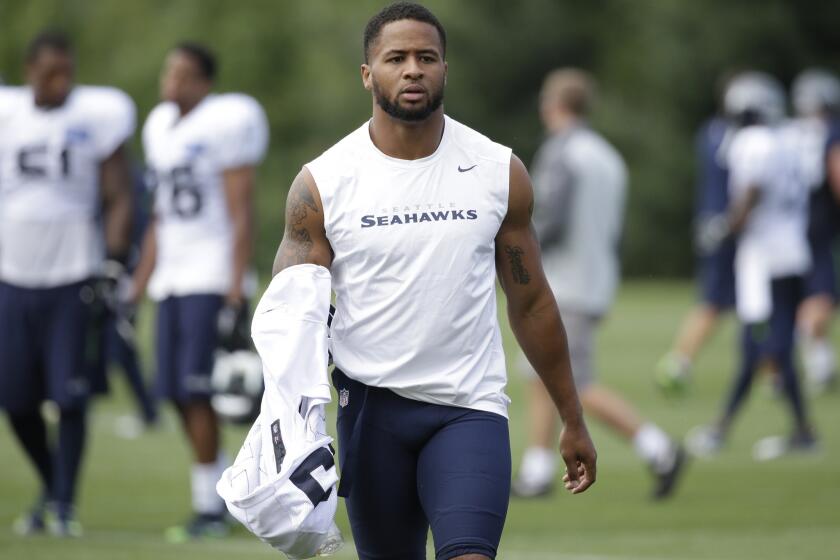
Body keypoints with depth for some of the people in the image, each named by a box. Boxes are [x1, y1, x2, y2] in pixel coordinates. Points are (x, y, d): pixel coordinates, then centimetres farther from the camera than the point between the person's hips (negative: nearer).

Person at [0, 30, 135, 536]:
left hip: (74, 280, -3)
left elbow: (119, 200, -2)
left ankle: (65, 504, 5)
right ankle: (51, 486, 27)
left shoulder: (96, 119, -5)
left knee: (71, 399, -6)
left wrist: (113, 263, -11)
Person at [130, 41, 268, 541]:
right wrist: (139, 289, 18)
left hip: (212, 279, -8)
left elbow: (242, 216, -13)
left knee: (196, 392, -9)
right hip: (173, 282, 8)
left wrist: (236, 291, -18)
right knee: (179, 395, 6)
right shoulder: (162, 128, 15)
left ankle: (210, 509, -2)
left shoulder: (225, 124, -10)